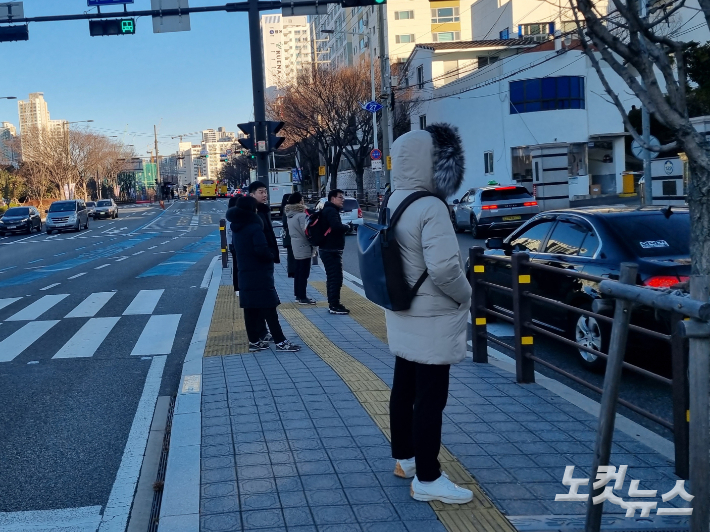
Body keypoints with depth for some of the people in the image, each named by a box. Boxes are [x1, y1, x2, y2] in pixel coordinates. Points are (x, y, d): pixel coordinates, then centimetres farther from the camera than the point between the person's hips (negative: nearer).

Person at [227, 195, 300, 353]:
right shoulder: (255, 228, -16)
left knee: (250, 309, 10)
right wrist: (271, 255, -5)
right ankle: (280, 342, -2)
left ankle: (254, 341, 16)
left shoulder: (236, 229, 10)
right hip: (260, 275, -8)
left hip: (245, 275, 8)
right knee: (269, 309, -5)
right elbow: (262, 250, -25)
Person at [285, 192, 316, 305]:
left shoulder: (289, 215, 8)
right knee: (303, 273, -3)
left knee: (297, 272, 15)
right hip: (303, 247, -9)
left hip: (295, 247, 9)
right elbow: (306, 231, -19)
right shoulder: (301, 215, -19)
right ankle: (302, 298, 1)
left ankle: (298, 295, 22)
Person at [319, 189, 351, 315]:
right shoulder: (331, 211, -14)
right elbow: (337, 226, -29)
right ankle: (334, 305, -9)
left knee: (332, 277, 14)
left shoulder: (329, 210, 19)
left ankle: (332, 304, 20)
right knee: (336, 277, -10)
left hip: (329, 249, 11)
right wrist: (347, 227, -11)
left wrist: (344, 227, 2)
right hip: (331, 250, -11)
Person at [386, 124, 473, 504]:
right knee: (430, 398, -1)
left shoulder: (393, 203, 6)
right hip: (430, 320, -9)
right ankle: (427, 479, 8)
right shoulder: (430, 208, -23)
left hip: (404, 315, 9)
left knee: (404, 389, 18)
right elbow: (444, 268, -28)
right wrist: (465, 295, -12)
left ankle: (404, 458, 32)